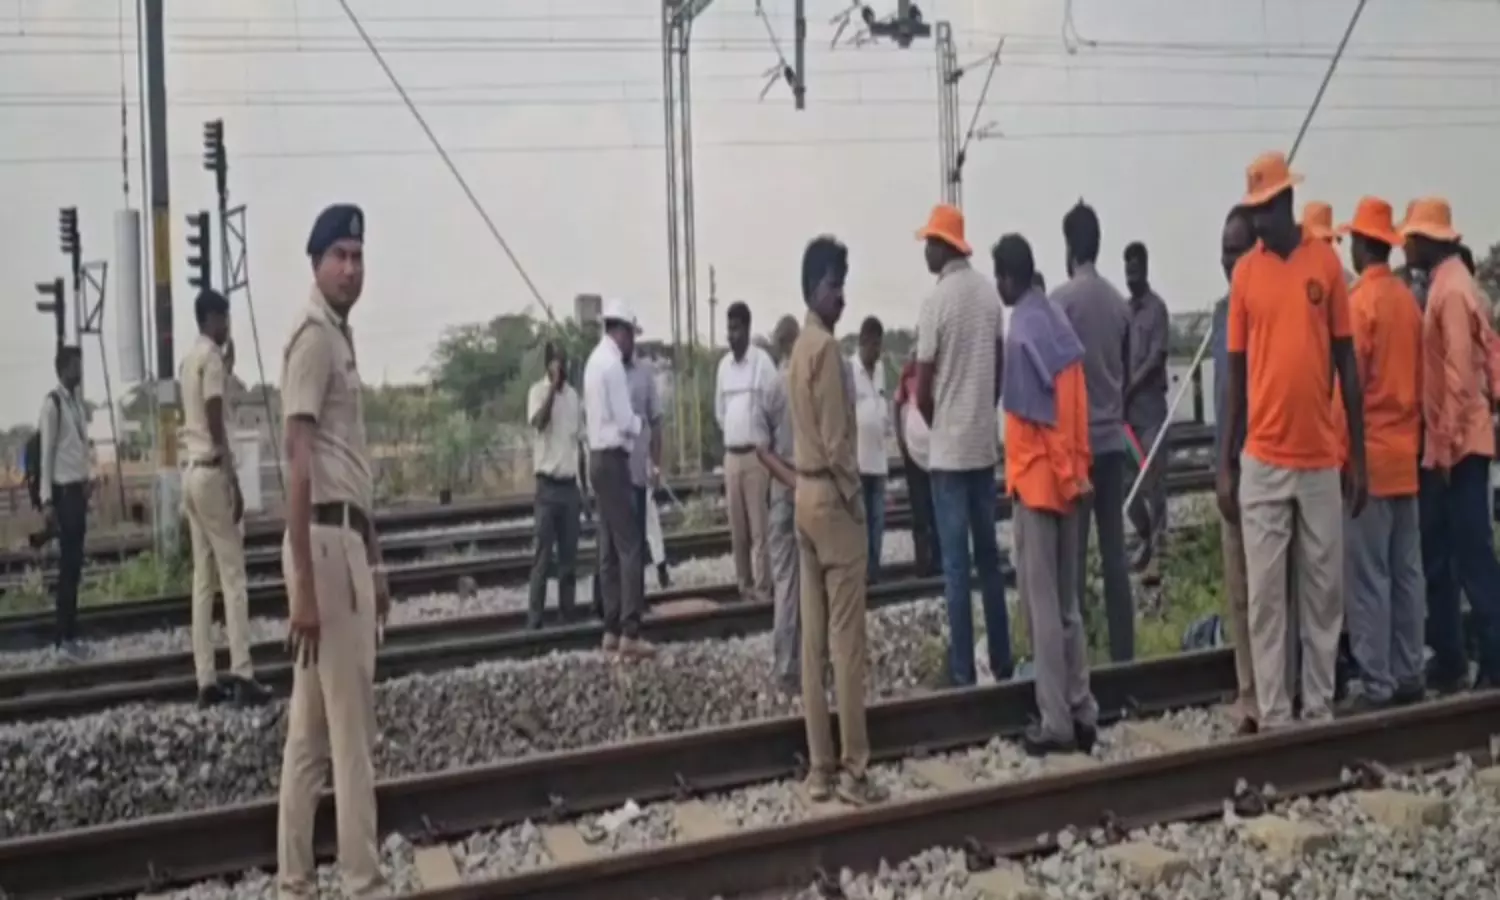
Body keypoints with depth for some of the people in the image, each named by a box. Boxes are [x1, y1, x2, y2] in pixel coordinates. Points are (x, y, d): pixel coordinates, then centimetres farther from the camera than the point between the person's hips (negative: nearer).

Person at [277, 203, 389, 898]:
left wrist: (373, 562, 21)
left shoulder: (343, 338, 18)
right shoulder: (313, 337, -12)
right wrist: (305, 584, -23)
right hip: (324, 542, -10)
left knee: (311, 729, 12)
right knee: (352, 730, -5)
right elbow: (298, 463, -19)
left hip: (348, 541, 10)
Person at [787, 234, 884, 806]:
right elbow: (836, 439, -18)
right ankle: (853, 769, -1)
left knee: (814, 640, 8)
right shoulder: (826, 349, -15)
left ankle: (820, 768, 12)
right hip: (832, 495, -9)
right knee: (847, 640, -5)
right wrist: (854, 495, -8)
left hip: (805, 493, 9)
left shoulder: (798, 348, 15)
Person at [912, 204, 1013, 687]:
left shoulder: (935, 301, -13)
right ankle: (1001, 660, 18)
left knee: (956, 564, -1)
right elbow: (999, 367, 11)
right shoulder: (990, 293, 4)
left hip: (949, 447, -6)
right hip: (986, 442, 6)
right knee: (989, 555, 13)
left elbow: (923, 390, -11)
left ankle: (963, 669, 2)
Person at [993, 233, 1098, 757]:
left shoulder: (1020, 333, -14)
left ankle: (1056, 723, 1)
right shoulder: (1060, 325, 9)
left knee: (1042, 606, -2)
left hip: (1035, 480, -8)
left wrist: (1015, 475, -4)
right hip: (1069, 477, 8)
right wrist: (1076, 468, 12)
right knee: (1068, 603, 12)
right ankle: (1082, 713, 16)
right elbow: (1076, 406, 9)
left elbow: (1022, 413, -15)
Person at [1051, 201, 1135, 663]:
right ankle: (1123, 653, 9)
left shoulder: (1061, 299, -9)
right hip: (1112, 439, 5)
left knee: (1073, 553, -2)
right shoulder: (1119, 302, 8)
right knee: (1114, 551, 7)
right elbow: (1126, 372, 14)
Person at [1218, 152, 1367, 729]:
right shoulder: (1245, 272, 2)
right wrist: (1225, 465, 3)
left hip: (1322, 459, 1)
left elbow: (1347, 361, 5)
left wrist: (1358, 458, 4)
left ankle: (1320, 709, 18)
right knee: (1265, 597, 1)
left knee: (1324, 592, 7)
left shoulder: (1326, 262, 2)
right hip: (1263, 460, -1)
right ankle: (1273, 718, 7)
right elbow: (1236, 373, 5)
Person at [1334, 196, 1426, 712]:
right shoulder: (1409, 301, 10)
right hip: (1405, 456, 8)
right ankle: (1407, 675, 16)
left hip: (1369, 457, -8)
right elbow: (1418, 379, 14)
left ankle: (1377, 684, -2)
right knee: (1405, 572, 11)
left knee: (1367, 578, -4)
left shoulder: (1359, 301, -12)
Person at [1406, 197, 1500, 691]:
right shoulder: (1445, 284, 14)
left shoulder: (1452, 290, -15)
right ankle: (1450, 659, 21)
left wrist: (1448, 444, -18)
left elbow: (1459, 374, -20)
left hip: (1459, 444, -10)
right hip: (1447, 442, 10)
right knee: (1440, 554, 14)